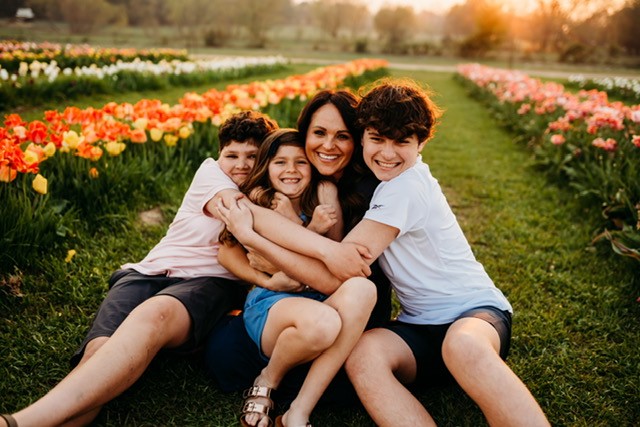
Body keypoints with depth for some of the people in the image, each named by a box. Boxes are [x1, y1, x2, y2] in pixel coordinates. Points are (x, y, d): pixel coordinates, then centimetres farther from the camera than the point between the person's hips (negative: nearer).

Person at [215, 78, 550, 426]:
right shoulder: (377, 181, 9)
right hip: (420, 326, 6)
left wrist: (250, 231, -18)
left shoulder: (407, 186, -16)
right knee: (362, 355, -29)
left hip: (475, 311, -6)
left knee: (463, 344, -43)